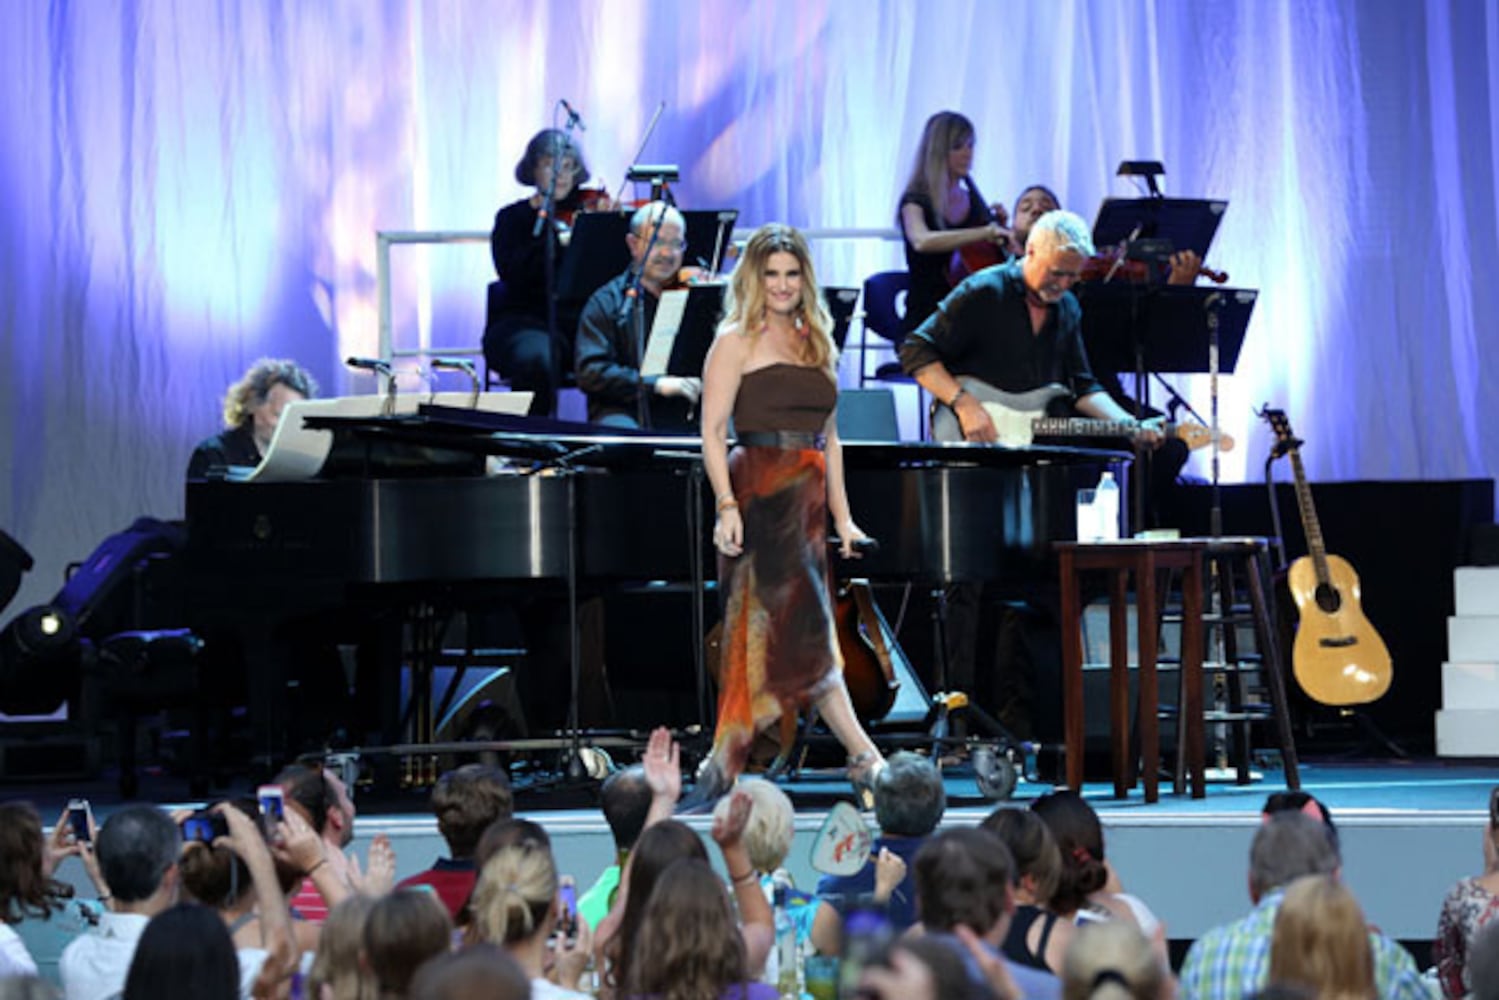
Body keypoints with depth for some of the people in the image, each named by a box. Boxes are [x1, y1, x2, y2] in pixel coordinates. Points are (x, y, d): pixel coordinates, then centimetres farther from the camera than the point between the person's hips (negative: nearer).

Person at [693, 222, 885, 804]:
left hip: (805, 497, 7)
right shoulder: (737, 341, 0)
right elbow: (712, 431, -7)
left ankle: (723, 764, 5)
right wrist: (726, 504, -17)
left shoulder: (815, 344, 19)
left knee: (759, 632, 4)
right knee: (805, 626, -9)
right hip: (759, 491, -7)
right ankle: (863, 758, -9)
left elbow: (829, 438, 22)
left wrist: (841, 514, 17)